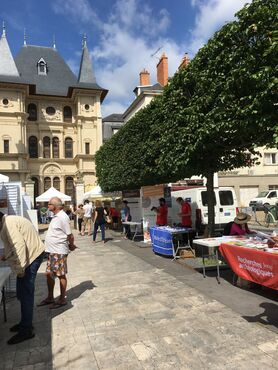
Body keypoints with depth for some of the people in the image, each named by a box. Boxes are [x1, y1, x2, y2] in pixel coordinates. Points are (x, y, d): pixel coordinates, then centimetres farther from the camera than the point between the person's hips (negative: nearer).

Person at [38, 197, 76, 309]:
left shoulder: (62, 217, -20)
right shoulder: (56, 216, 11)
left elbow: (70, 235, -18)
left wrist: (71, 245, -3)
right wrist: (70, 245, 13)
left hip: (59, 252, -9)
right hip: (51, 251, 9)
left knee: (61, 275, 4)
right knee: (49, 274, 16)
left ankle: (62, 299, 18)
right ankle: (50, 298, 31)